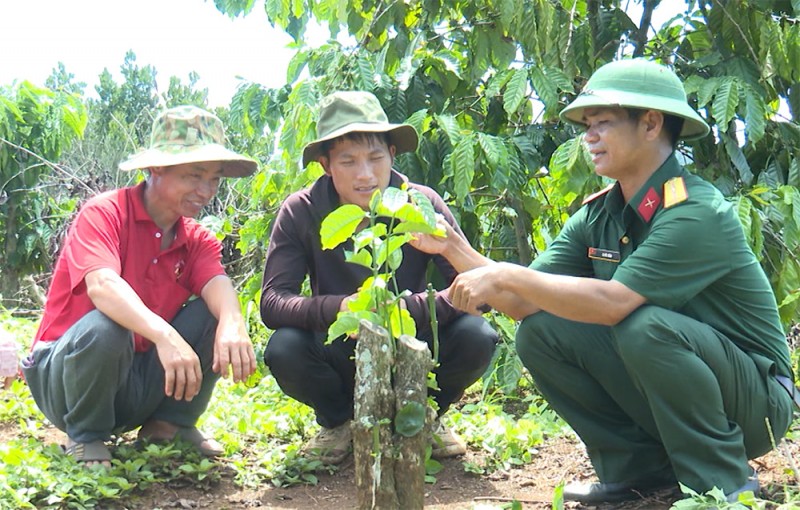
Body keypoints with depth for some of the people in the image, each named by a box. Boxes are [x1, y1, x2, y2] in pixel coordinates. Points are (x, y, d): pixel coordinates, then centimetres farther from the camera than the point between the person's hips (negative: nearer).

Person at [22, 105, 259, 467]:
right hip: (64, 373, -4)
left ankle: (170, 424, 1)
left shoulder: (198, 241, 1)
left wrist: (232, 322, -46)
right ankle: (85, 436, -10)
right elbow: (101, 286, -34)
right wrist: (164, 335, -52)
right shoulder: (102, 214, -15)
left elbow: (217, 283, -21)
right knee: (104, 327, -37)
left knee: (215, 313, -15)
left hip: (141, 383, 5)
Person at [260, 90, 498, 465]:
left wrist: (409, 308, -36)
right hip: (339, 356, 0)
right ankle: (338, 421, 5)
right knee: (283, 350, -32)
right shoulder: (300, 213, -14)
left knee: (476, 338, -29)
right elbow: (272, 302, -22)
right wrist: (336, 308, -40)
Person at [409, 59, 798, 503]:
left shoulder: (698, 213, -23)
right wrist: (455, 249, -15)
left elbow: (613, 303, -33)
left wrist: (507, 276, -29)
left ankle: (721, 480, -12)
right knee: (538, 333, -9)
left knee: (645, 325, -34)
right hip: (660, 395, 7)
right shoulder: (597, 215, 1)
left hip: (755, 399, -6)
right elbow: (525, 304, -5)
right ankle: (639, 466, 4)